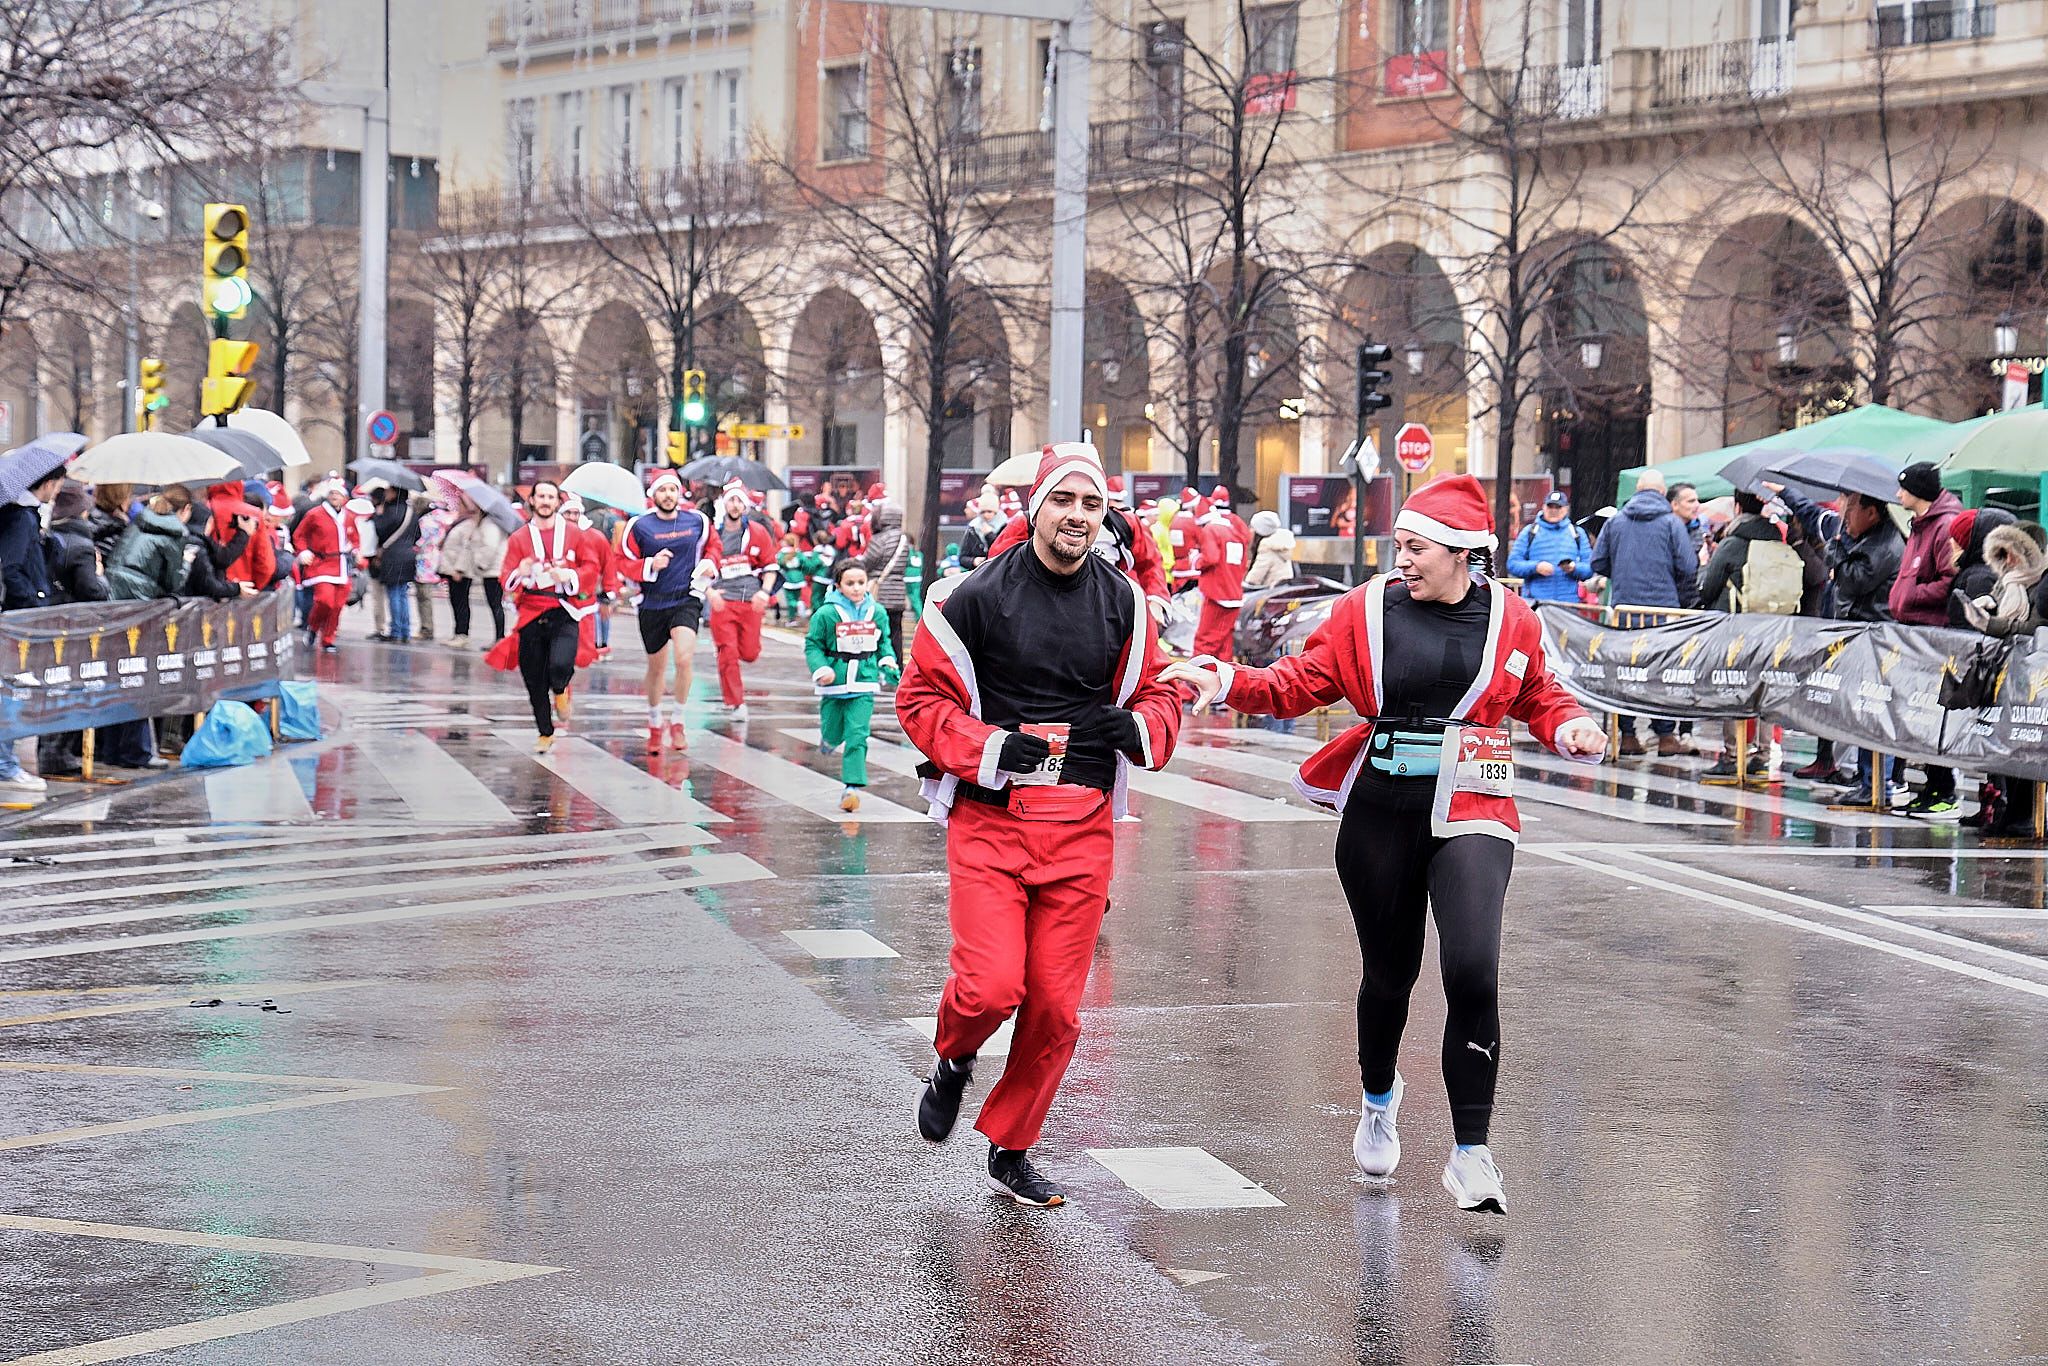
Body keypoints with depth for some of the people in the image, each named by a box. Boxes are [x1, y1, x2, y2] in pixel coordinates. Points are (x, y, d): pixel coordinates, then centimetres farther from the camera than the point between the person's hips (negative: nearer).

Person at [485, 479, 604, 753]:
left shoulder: (574, 534, 5)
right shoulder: (518, 538, 7)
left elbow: (593, 568, 5)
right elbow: (507, 579, 3)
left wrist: (569, 576, -14)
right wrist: (519, 573, -21)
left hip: (564, 613, -2)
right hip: (531, 615, 2)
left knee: (560, 664, -25)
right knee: (534, 681, 5)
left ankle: (561, 690, 13)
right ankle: (545, 733, 25)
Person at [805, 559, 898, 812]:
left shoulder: (877, 613, 2)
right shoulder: (826, 614, -8)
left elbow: (884, 642, 17)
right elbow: (812, 645, -3)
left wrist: (888, 663, 1)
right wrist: (820, 669, -17)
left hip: (864, 685, 1)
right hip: (834, 684, -1)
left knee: (857, 735, -10)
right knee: (834, 733, 10)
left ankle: (852, 787, -11)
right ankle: (829, 737, 49)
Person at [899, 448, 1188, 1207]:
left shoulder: (1125, 604, 7)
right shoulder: (979, 596, -4)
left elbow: (1160, 694, 15)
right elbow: (920, 696, -1)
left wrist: (1137, 727, -9)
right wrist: (989, 748, -16)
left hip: (1083, 827, 3)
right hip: (990, 819, -3)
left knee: (1056, 1003, 4)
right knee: (990, 986, -16)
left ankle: (1011, 1149, 23)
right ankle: (953, 1061, 20)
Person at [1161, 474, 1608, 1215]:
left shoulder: (1510, 619, 1)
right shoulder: (1366, 610, 2)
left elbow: (1539, 697, 15)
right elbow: (1299, 683, 3)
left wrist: (1571, 729, -5)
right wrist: (1226, 681, -11)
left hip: (1470, 817, -1)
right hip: (1380, 813, 2)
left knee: (1472, 972, -17)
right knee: (1390, 971, 14)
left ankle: (1470, 1153, -6)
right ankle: (1379, 1101, 45)